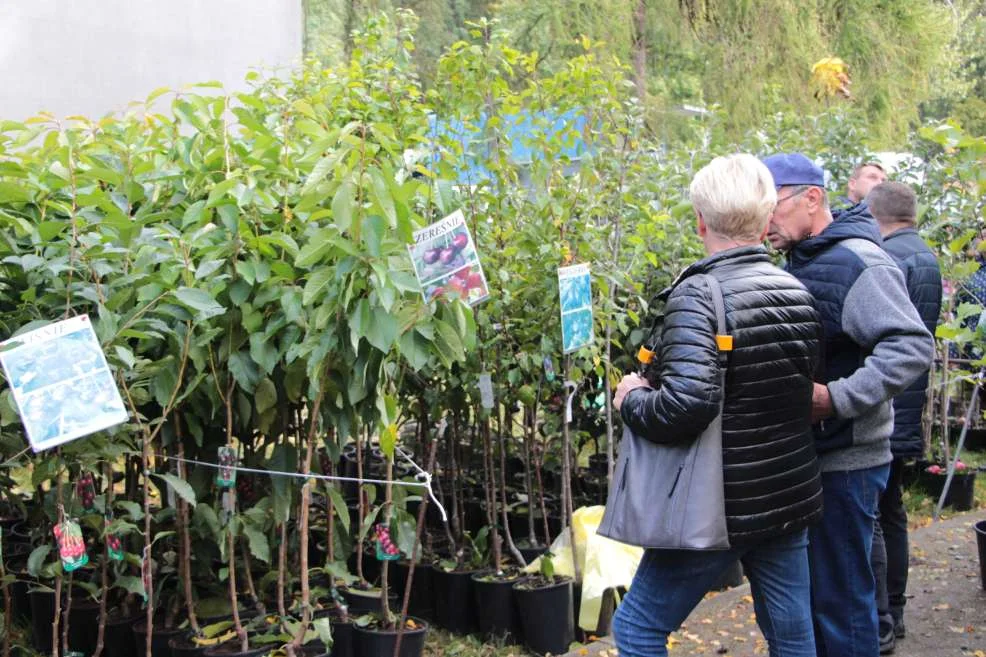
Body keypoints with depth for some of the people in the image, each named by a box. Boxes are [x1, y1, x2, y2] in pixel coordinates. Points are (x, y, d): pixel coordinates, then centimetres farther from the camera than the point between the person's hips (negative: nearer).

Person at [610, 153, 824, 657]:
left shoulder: (697, 294, -18)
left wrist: (633, 399, -10)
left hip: (720, 507, -7)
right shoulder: (797, 293, 3)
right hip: (791, 501, 7)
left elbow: (688, 402, -31)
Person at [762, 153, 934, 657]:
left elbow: (913, 346, -26)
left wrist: (838, 398, -30)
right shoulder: (799, 262, 12)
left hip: (845, 462, -9)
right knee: (805, 587, 18)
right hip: (804, 456, 9)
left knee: (839, 595, 0)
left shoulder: (858, 263, -17)